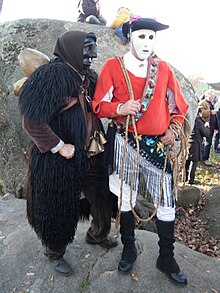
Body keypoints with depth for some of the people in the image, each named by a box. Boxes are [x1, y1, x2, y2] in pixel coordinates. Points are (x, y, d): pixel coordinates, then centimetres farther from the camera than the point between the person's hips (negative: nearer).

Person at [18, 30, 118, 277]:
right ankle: (55, 253, 39)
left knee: (103, 199, 18)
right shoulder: (52, 75, -16)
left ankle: (97, 235, 49)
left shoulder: (90, 78, 7)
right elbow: (32, 120, -21)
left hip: (90, 156, 7)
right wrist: (59, 147, -19)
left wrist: (98, 139, 7)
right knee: (59, 209, 11)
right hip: (59, 162, -7)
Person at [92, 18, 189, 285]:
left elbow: (178, 105, 13)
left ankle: (166, 258, 24)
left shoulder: (164, 68, 6)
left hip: (158, 144, 2)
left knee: (166, 203, 3)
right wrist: (120, 108, -20)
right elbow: (99, 105, 0)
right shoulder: (112, 67, -1)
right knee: (125, 198, 12)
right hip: (125, 143, -1)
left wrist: (173, 129, -4)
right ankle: (128, 249, 34)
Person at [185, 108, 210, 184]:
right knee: (194, 162, 2)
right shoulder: (199, 122, -16)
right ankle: (191, 179, 6)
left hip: (187, 144, 6)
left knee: (187, 161, 15)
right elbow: (207, 134, -9)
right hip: (195, 145, -6)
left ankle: (185, 177, 25)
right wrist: (207, 128, 7)